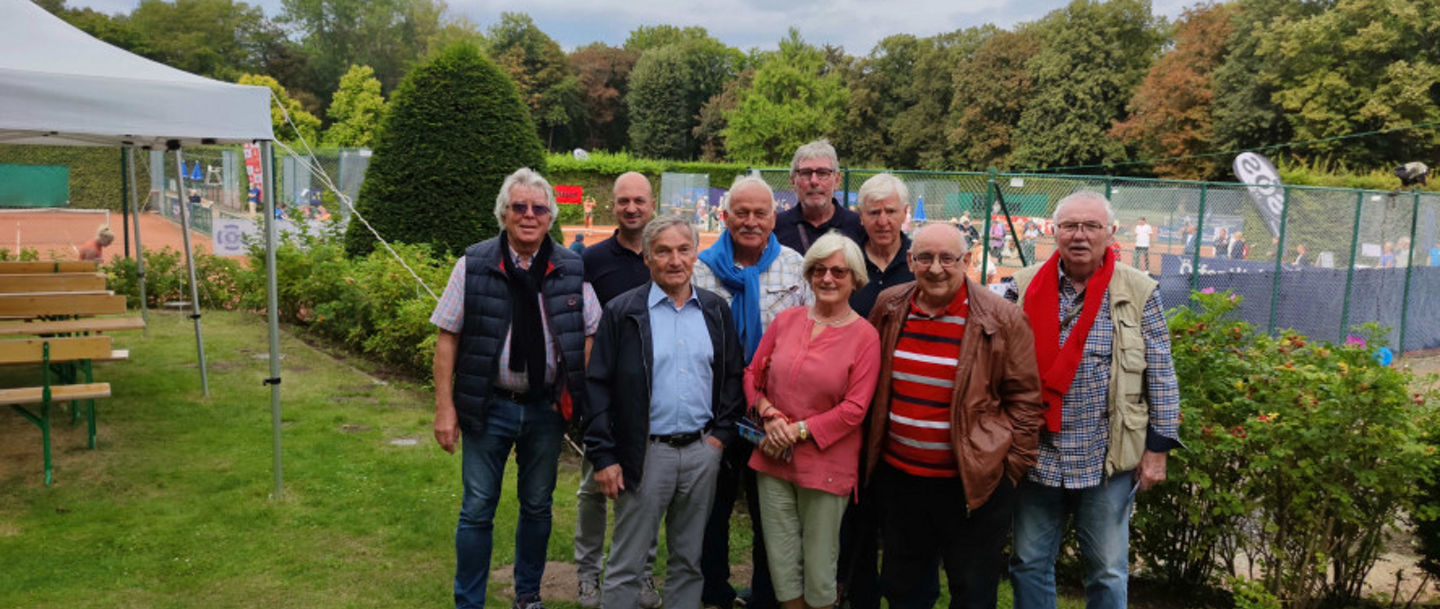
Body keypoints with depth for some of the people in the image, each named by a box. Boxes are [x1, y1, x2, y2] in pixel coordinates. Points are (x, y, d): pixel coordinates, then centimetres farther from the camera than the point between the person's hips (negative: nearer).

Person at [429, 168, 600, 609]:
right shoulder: (474, 264, -6)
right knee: (477, 511, 5)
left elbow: (590, 335, 2)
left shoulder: (571, 269, -2)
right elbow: (448, 337, -4)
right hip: (489, 406, -2)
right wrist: (444, 406, -7)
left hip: (547, 407, 2)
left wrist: (585, 402, -5)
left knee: (538, 507, 16)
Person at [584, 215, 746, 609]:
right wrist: (603, 457, -10)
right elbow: (597, 386, -6)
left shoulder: (716, 310, 6)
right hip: (646, 453, -3)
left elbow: (734, 375, 12)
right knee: (626, 564, 6)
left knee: (689, 561, 15)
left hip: (703, 450, 4)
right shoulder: (622, 312, -5)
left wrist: (722, 433, 1)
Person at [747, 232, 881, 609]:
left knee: (819, 564, 8)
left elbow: (854, 409, -10)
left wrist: (799, 430, -13)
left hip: (826, 462, -3)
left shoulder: (864, 336, -6)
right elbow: (753, 374, 11)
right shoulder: (786, 320, 6)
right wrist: (768, 414, -7)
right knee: (781, 562, 10)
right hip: (773, 460, 3)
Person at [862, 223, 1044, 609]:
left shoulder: (1002, 319, -11)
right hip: (898, 476, 4)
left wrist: (1012, 464, -7)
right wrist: (871, 450, 13)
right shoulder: (889, 308, 1)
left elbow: (1024, 398, -6)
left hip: (976, 482, -4)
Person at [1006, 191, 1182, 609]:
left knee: (1108, 573, 12)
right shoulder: (1025, 287, 0)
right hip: (1037, 455, 2)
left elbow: (1160, 376, -2)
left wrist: (1157, 447, -4)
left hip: (1107, 460, -1)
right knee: (1029, 564, 13)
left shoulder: (1139, 292, -4)